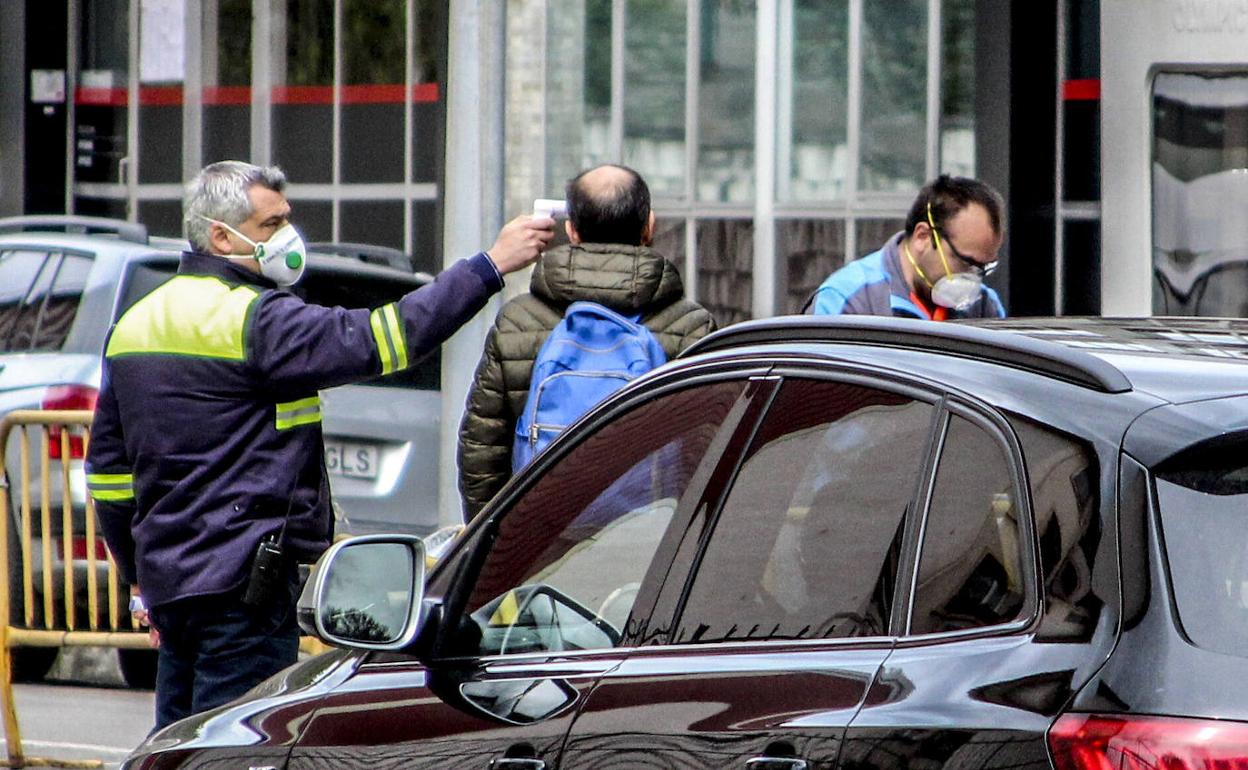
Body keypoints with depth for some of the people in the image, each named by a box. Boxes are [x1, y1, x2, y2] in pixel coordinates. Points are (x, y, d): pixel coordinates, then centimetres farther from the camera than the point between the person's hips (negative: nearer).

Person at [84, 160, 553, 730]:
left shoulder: (135, 325, 15)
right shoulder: (252, 320, -14)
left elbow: (107, 469, 19)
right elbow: (373, 341, -23)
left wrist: (140, 576, 26)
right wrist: (491, 264, -20)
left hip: (169, 578, 9)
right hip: (241, 581, -9)